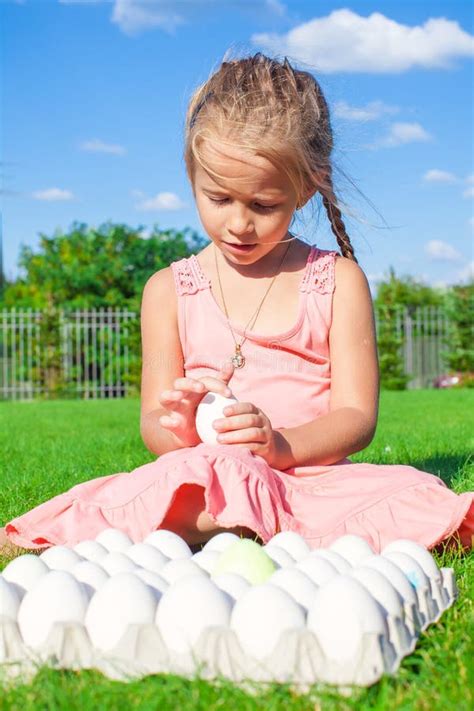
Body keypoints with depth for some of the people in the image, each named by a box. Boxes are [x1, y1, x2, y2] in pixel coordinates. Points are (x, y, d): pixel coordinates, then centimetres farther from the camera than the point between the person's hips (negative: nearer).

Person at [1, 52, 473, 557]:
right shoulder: (169, 290, 11)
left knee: (422, 502, -29)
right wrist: (178, 427, -19)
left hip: (314, 478, 1)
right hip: (207, 484, 0)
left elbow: (357, 417, -1)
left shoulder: (338, 281, 7)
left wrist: (281, 444, -22)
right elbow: (153, 424, 8)